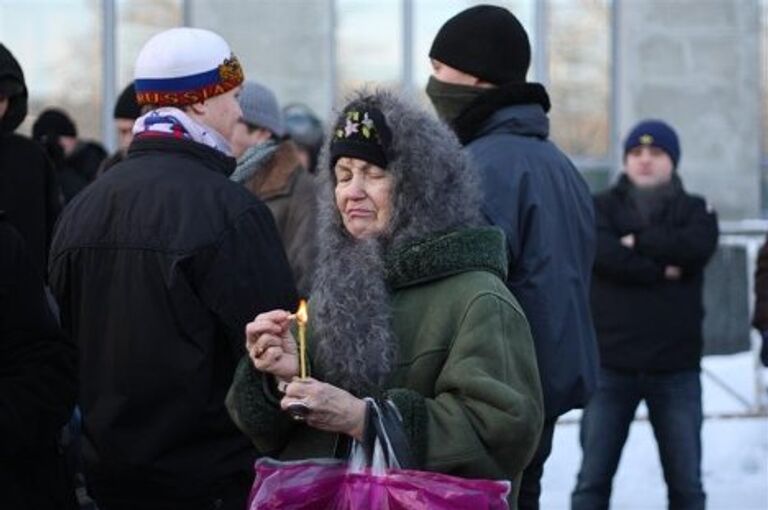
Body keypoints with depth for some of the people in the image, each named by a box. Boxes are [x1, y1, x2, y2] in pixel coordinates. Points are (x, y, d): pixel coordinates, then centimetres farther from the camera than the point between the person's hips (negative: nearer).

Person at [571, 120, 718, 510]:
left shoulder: (694, 210, 11)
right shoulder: (602, 207, 7)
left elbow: (698, 246, -12)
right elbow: (603, 253, -13)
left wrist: (639, 242, -10)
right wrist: (662, 271, -13)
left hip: (676, 368, 1)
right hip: (611, 365, -1)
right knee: (593, 479, 0)